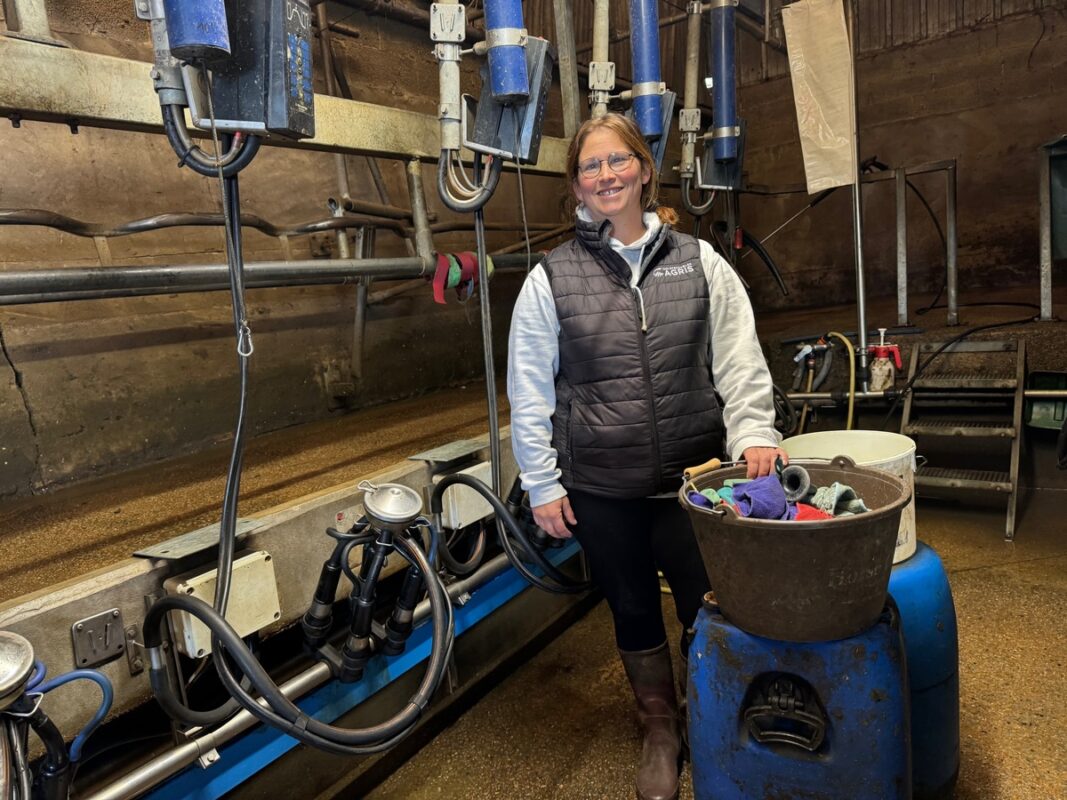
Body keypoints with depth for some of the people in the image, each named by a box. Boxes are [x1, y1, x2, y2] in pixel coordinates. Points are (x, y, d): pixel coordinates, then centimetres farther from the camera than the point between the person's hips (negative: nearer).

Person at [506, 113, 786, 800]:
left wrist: (754, 431, -13)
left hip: (693, 475, 0)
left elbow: (741, 358, 2)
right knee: (634, 613, 16)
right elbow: (529, 391, 0)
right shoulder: (551, 279, -1)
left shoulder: (700, 261, 2)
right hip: (601, 487, 0)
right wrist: (543, 484, -1)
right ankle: (660, 733, 42)